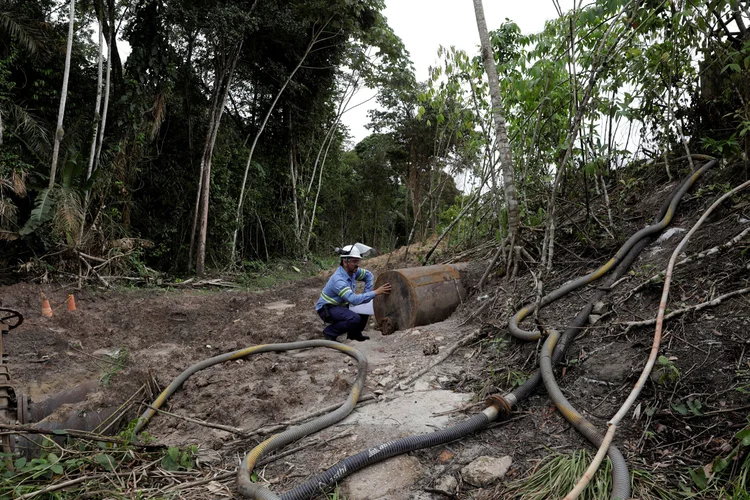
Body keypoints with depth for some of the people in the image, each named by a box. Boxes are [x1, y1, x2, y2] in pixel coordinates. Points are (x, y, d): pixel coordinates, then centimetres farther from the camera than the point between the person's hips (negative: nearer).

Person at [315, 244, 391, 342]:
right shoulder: (338, 280, -32)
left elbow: (368, 275, 12)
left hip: (341, 305, 9)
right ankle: (330, 332, -7)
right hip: (326, 308, -9)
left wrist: (367, 292, 0)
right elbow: (354, 299, -41)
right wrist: (376, 292, -39)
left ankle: (354, 333, 14)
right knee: (355, 319, -30)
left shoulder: (353, 271, -7)